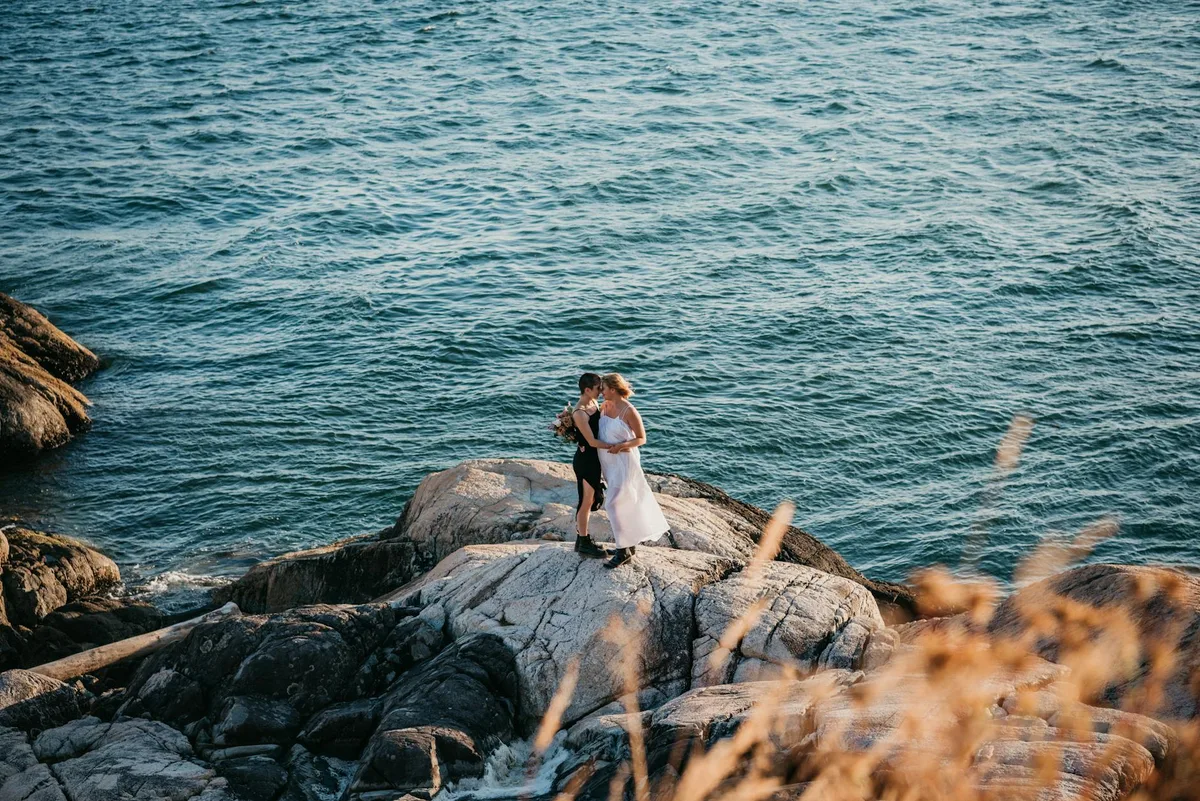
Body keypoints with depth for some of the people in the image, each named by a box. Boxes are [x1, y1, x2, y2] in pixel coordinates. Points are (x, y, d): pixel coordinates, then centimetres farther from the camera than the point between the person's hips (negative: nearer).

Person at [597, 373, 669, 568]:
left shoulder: (629, 411, -18)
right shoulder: (605, 406, 3)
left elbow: (641, 439, -12)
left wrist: (621, 446, -27)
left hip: (624, 461, -7)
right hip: (608, 462, 7)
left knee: (615, 504, -10)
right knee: (626, 502, 15)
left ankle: (624, 550, -3)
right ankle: (631, 543, 25)